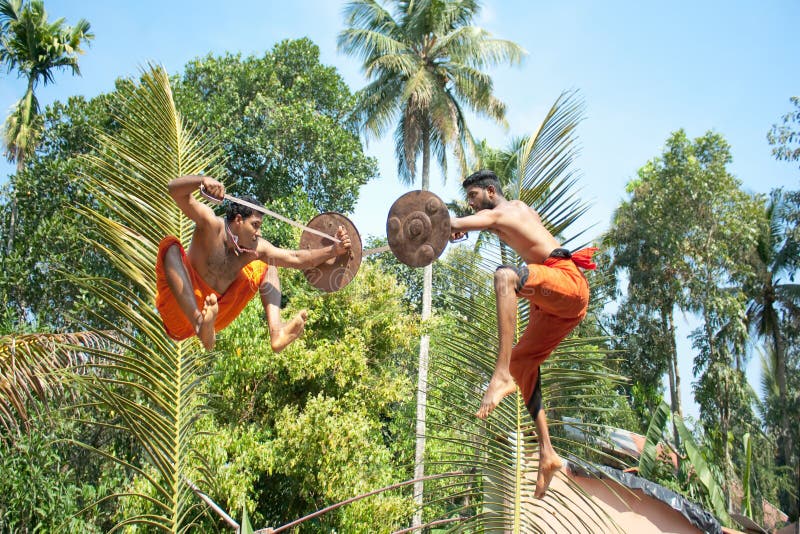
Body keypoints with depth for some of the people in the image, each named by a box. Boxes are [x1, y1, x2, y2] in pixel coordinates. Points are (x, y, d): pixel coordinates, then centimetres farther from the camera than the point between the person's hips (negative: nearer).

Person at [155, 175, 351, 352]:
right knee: (171, 246, -31)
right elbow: (176, 189, -29)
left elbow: (297, 259, -2)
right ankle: (201, 325, -51)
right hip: (180, 311, -6)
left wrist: (333, 251, -12)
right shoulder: (210, 225, -17)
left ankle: (276, 330, -17)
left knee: (267, 267, 9)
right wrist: (203, 181, -49)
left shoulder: (257, 248, -4)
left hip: (217, 312, 6)